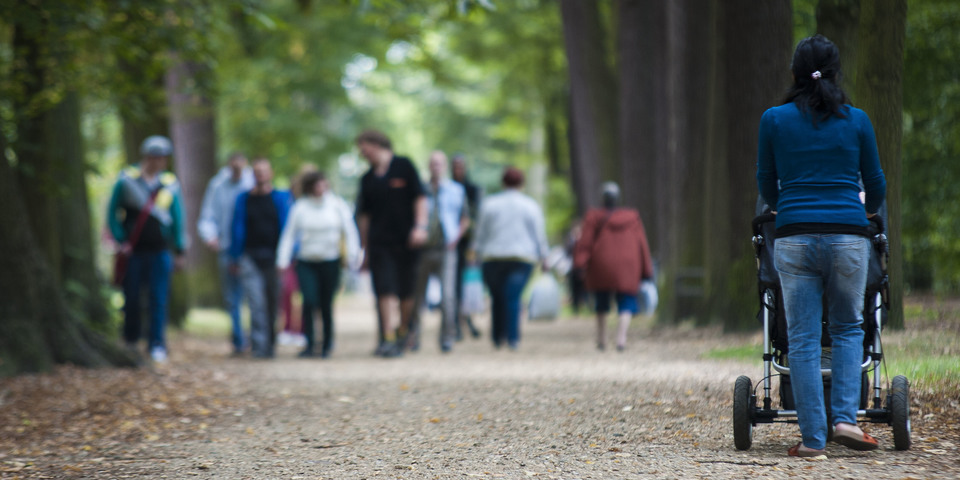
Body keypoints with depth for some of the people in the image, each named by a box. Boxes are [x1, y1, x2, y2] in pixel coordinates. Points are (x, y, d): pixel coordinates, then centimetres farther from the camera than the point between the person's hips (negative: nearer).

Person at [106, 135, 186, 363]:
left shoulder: (169, 184, 6)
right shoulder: (127, 180, 0)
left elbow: (177, 218, 10)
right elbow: (113, 213, 4)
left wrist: (179, 250, 7)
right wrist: (121, 240, -6)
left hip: (160, 251, 1)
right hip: (133, 250, -1)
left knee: (159, 299, -4)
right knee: (131, 299, 4)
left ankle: (157, 345, -2)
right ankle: (130, 340, 20)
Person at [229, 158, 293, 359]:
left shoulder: (282, 198, 5)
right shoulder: (244, 199, 10)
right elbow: (237, 229, 12)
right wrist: (235, 259, 8)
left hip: (273, 258, 0)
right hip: (250, 257, 0)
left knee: (272, 302, 6)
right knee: (257, 303, -9)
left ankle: (269, 344, 18)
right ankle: (260, 345, -12)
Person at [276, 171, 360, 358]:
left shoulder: (337, 205, 2)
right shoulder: (300, 207, 2)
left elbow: (350, 232, 2)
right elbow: (289, 234, 5)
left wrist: (352, 257, -7)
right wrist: (283, 261, -1)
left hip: (330, 262, 0)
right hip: (306, 263, 0)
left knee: (326, 304, 2)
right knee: (309, 301, -14)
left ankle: (328, 341, 23)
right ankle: (309, 344, -6)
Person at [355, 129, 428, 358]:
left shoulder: (404, 166, 2)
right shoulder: (367, 179, 11)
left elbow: (420, 198, -1)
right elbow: (364, 215, 14)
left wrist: (420, 226, -13)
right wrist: (365, 248, 12)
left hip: (407, 241, -2)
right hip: (379, 242, 2)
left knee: (406, 292, 5)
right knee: (386, 291, -9)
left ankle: (403, 333, 23)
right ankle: (388, 338, -13)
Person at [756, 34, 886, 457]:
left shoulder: (774, 120, 5)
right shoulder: (856, 120, 5)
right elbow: (875, 183, 16)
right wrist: (870, 210, 39)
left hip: (795, 236, 0)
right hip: (847, 234, 0)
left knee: (803, 338, 3)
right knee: (848, 328, 16)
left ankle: (813, 437, 2)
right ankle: (845, 418, 1)